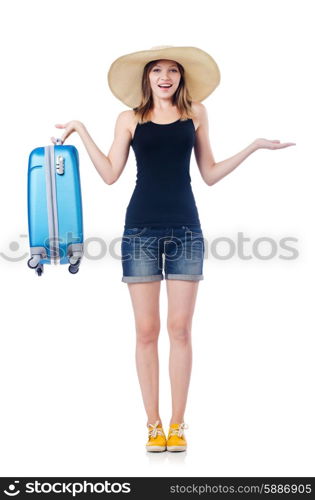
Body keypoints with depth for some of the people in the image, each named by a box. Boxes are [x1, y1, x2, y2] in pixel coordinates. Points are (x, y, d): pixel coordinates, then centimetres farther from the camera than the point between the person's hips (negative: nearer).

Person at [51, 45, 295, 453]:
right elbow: (110, 174, 3)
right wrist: (82, 131, 2)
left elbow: (210, 174, 12)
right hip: (141, 228, 0)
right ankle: (153, 424, 8)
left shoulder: (195, 113, 10)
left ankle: (177, 424, 7)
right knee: (146, 330, 0)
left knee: (180, 329, -1)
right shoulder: (130, 119, 8)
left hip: (185, 229, 0)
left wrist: (253, 147, 8)